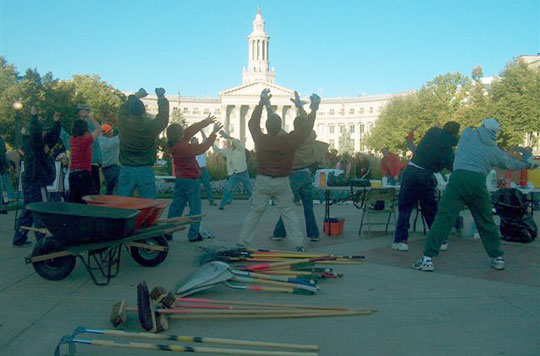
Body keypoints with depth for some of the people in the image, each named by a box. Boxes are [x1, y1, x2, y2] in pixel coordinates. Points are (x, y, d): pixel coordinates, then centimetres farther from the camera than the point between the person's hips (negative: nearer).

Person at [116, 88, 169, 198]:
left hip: (127, 170, 2)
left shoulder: (123, 125, -6)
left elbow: (123, 109, 16)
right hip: (146, 171, -1)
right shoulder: (151, 126, -11)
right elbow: (163, 116, 10)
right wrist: (161, 97, 25)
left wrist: (136, 96, 31)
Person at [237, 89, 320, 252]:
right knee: (288, 212, 8)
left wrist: (261, 103, 16)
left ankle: (242, 242, 12)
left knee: (254, 212, 9)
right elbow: (305, 129, -3)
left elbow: (252, 123, 8)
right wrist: (313, 110, 8)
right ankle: (299, 244, 9)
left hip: (262, 182, 1)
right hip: (282, 183, -1)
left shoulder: (260, 139, -9)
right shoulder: (288, 141, -14)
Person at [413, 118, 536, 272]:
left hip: (459, 177, -2)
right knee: (486, 222, 18)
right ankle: (498, 258, 29)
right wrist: (528, 164, 54)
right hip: (479, 182, 2)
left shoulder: (468, 134, 14)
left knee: (443, 218, -7)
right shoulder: (495, 151, 19)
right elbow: (511, 164, 34)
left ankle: (427, 258, -12)